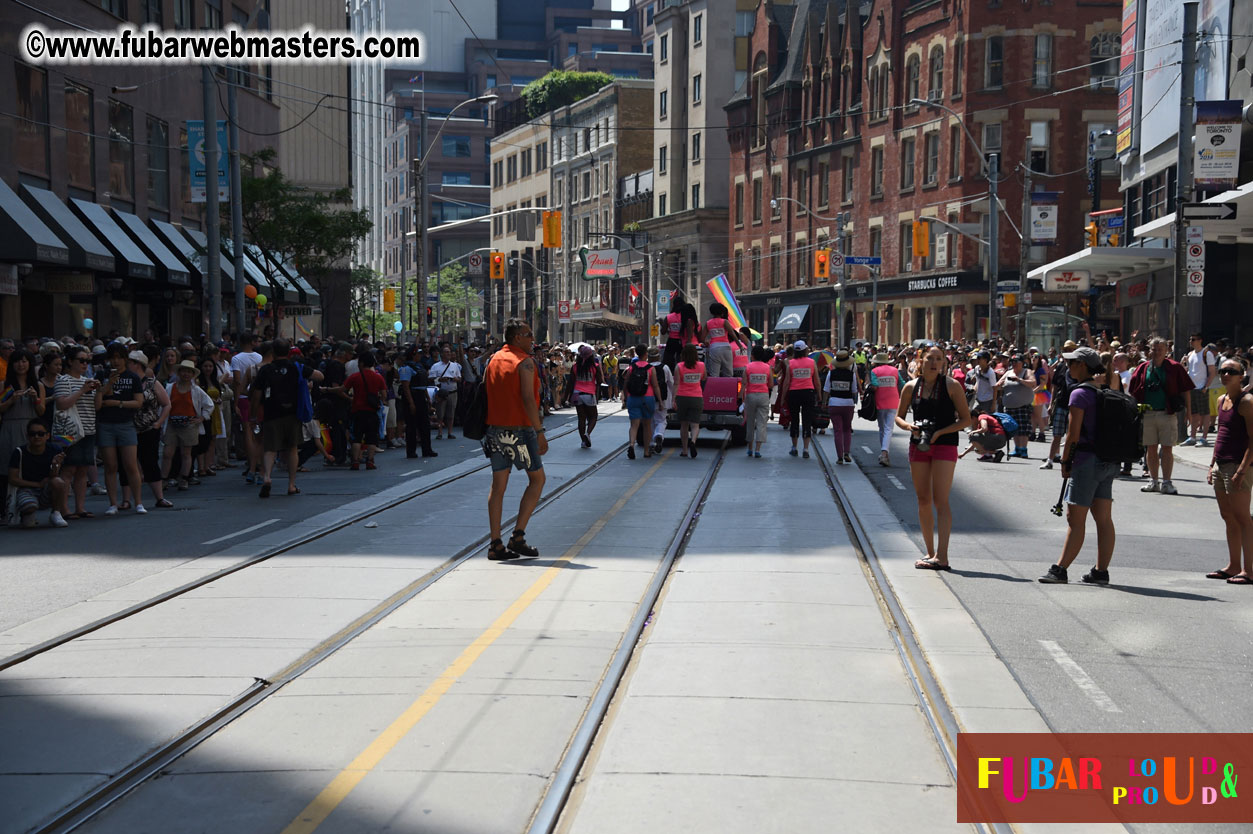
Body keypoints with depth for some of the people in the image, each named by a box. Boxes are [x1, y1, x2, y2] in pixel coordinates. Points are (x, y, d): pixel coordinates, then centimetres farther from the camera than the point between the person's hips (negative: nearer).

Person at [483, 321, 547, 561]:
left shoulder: (493, 360, 12)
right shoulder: (524, 361, -10)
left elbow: (486, 395, 12)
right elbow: (528, 399, -18)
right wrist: (540, 431, -16)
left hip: (495, 429, 7)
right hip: (520, 430, -7)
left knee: (498, 485, 8)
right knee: (537, 479, 7)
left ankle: (496, 544, 6)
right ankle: (518, 537, 0)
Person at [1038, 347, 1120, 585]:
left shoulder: (1080, 394, -12)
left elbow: (1073, 434, -15)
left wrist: (1065, 461, -5)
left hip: (1087, 460, -8)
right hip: (1109, 462, 8)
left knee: (1075, 519, -5)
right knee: (1104, 519, 7)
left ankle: (1060, 569, -2)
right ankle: (1101, 571, 10)